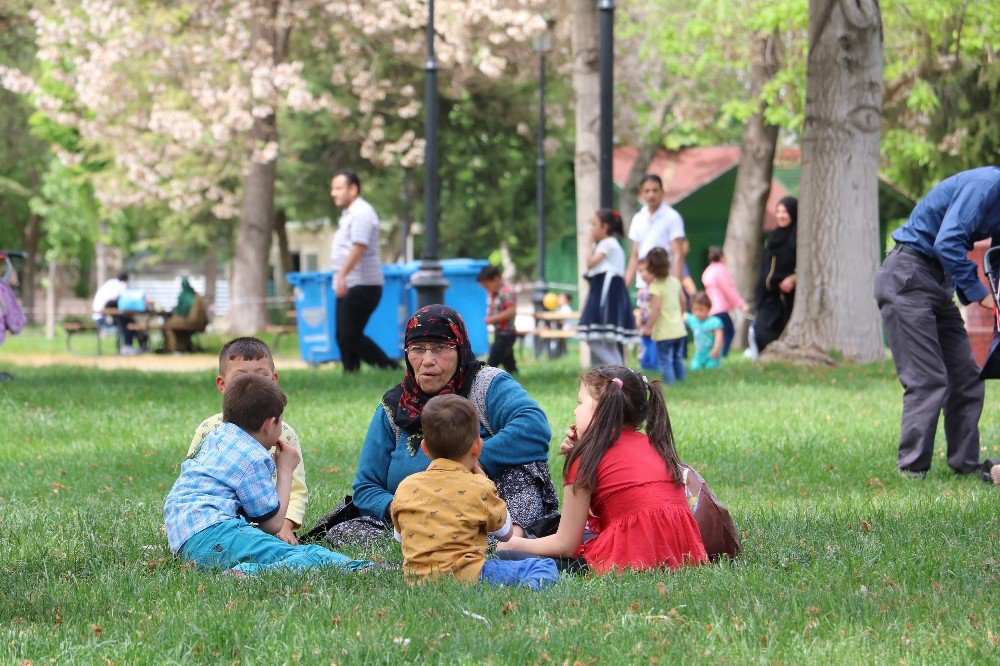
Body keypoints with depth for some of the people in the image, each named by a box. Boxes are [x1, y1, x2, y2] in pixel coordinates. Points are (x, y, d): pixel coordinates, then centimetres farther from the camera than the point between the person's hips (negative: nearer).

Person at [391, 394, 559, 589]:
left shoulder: (405, 487, 8)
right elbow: (505, 533, 14)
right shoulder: (479, 487, -2)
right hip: (466, 576, -5)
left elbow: (399, 536, 23)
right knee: (546, 566, -1)